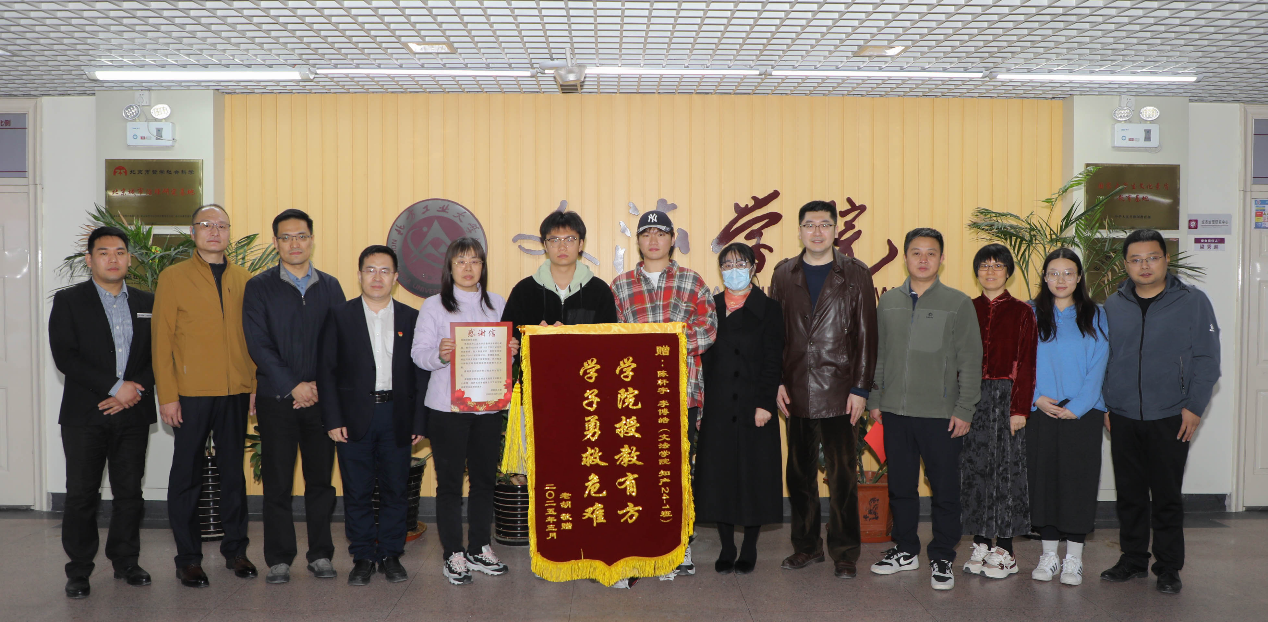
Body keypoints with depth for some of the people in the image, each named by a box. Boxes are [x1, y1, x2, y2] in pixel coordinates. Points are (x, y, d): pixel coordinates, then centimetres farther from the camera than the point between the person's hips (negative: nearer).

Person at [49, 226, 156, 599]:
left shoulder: (146, 303, 11)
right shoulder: (69, 301, 2)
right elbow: (65, 357, -8)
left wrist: (136, 391, -8)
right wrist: (114, 387, -14)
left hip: (133, 414, 3)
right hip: (84, 415, -2)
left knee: (129, 492, 7)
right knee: (82, 495, 1)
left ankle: (126, 561, 20)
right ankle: (79, 571, 12)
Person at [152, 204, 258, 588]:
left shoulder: (243, 279, 10)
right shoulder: (173, 278, 1)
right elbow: (162, 340, -2)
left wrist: (255, 385, 3)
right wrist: (167, 396, -8)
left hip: (236, 393, 3)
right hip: (191, 394, -2)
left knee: (233, 471, 10)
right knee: (187, 474, 6)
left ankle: (235, 549, 22)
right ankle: (188, 557, 16)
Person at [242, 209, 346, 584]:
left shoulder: (330, 287, 11)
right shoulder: (259, 287, 4)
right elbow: (258, 345, -4)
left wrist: (320, 385, -6)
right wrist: (293, 386, -11)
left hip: (321, 398, 2)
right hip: (276, 399, -2)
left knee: (321, 478, 5)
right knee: (277, 481, 1)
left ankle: (320, 554, 15)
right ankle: (279, 560, 11)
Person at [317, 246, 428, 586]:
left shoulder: (411, 318, 7)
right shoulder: (339, 316, 4)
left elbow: (421, 373, 6)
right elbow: (326, 370, 1)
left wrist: (419, 422, 0)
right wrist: (333, 419, -7)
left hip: (397, 417, 1)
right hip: (355, 417, -1)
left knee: (395, 491, 6)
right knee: (357, 492, 4)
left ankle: (390, 555, 19)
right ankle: (363, 557, 17)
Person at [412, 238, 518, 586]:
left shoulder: (498, 305, 11)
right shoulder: (434, 306, 1)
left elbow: (507, 348, 15)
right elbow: (419, 353, -5)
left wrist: (513, 352, -8)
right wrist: (439, 354, -25)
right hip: (447, 406, -3)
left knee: (485, 479, 10)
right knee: (450, 482, 2)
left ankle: (479, 549, 23)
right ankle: (453, 555, 10)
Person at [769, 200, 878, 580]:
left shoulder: (855, 274, 2)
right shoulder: (784, 274, 10)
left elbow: (865, 334, -1)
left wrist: (860, 388, -6)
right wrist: (776, 382, 1)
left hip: (838, 391, -3)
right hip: (796, 392, 3)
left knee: (842, 473, -1)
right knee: (800, 471, 10)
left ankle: (844, 552, 11)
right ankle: (807, 545, 23)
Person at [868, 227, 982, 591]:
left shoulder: (958, 303, -1)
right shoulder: (889, 302, 9)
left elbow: (971, 362, -3)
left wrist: (964, 410, -8)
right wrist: (875, 400, 8)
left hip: (941, 415, -3)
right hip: (895, 412, 4)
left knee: (945, 490, 2)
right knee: (900, 486, 12)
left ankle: (942, 559, 16)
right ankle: (905, 550, 27)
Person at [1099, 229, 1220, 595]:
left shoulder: (1192, 301, -2)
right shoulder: (1112, 306, 7)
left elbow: (1206, 359, -2)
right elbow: (1101, 359, 12)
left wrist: (1194, 407, -8)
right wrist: (1105, 405, 6)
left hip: (1169, 418, -3)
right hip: (1123, 419, 3)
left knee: (1167, 497, 4)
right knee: (1130, 495, 10)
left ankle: (1168, 568, 16)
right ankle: (1133, 559, 23)